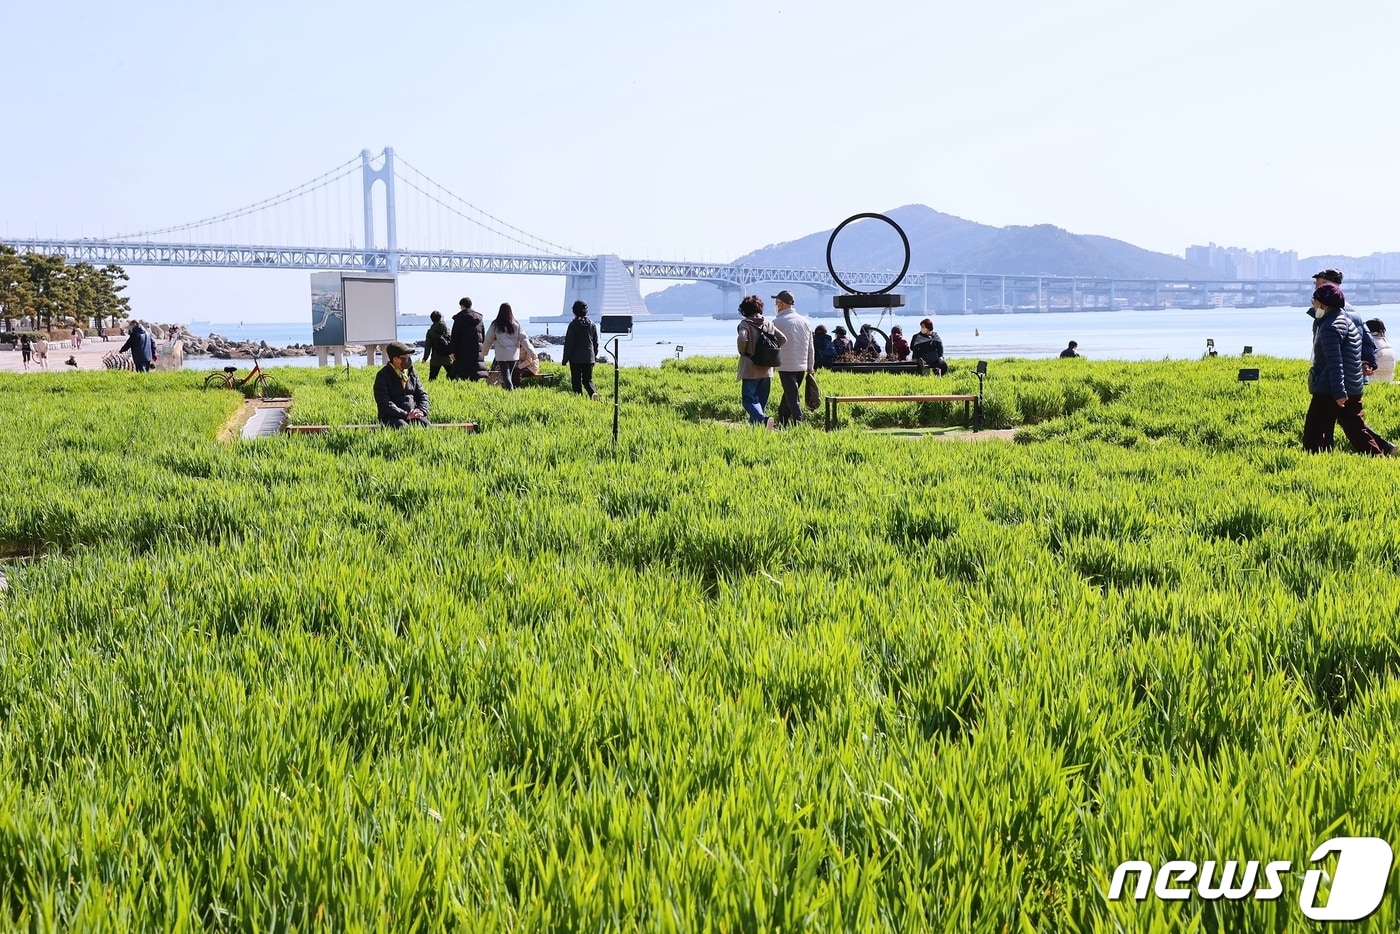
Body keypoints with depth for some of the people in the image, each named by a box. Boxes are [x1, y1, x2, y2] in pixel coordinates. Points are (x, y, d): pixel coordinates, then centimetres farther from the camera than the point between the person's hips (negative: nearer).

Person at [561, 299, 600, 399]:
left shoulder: (573, 325, -9)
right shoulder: (592, 324, 5)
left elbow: (568, 343, -8)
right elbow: (596, 342, 11)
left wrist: (565, 358, -3)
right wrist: (594, 356, 21)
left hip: (576, 358, -4)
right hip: (589, 358, 4)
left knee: (576, 381, 5)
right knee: (587, 380, 9)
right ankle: (593, 393, -18)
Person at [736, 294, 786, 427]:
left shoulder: (745, 324, -10)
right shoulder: (768, 324, 7)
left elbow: (742, 339, -26)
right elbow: (783, 339, 5)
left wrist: (742, 352, -8)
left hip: (750, 369, -5)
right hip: (767, 370, 5)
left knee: (748, 399, -4)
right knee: (761, 400, 14)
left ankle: (763, 419, -27)